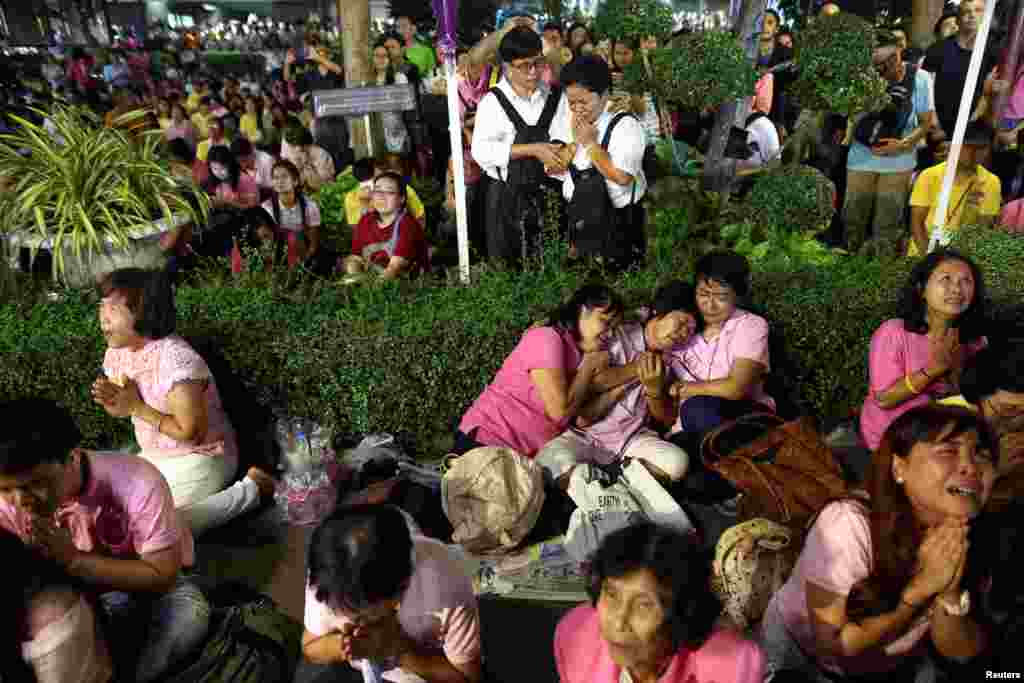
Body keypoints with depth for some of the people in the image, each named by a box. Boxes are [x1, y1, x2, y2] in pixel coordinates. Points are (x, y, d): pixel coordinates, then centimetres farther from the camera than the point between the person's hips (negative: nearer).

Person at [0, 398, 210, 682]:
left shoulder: (138, 483, -33)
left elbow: (162, 577, -25)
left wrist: (72, 560, -33)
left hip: (148, 581, -3)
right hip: (77, 588, 3)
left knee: (190, 614, -32)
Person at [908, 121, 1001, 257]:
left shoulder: (992, 182, 1)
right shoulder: (930, 175, -5)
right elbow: (916, 222, -6)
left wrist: (974, 210, -18)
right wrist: (928, 255, -17)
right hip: (924, 253, -2)